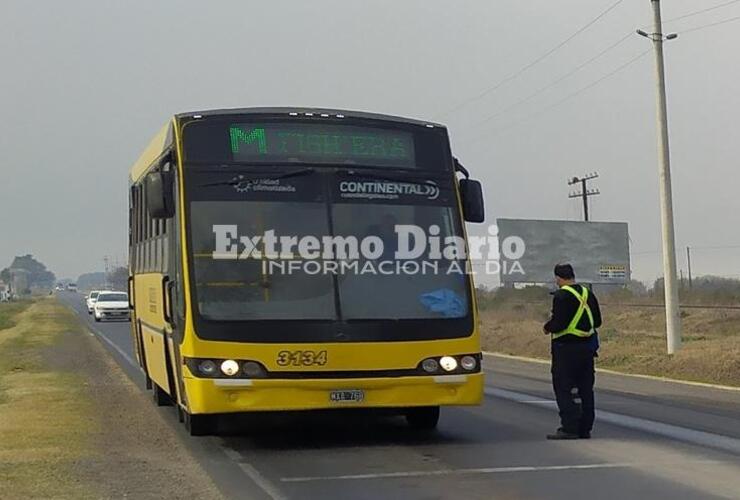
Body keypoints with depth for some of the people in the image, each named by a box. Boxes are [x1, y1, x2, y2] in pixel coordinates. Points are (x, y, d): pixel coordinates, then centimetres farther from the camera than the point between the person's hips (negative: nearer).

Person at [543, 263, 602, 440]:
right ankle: (585, 428, 16)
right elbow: (597, 321, 14)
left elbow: (558, 323, -21)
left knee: (563, 389, -2)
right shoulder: (588, 294, 10)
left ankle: (569, 428, -7)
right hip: (587, 346, 8)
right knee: (585, 388, 12)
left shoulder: (561, 296, -14)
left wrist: (548, 327, -2)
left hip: (567, 348, -8)